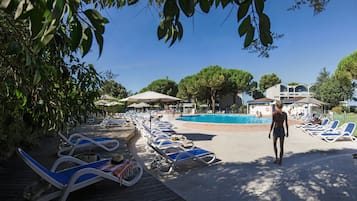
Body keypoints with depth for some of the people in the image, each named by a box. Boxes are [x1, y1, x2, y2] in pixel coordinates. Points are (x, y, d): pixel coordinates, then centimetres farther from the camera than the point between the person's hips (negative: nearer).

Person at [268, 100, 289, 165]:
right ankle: (280, 160, 7)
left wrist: (269, 132, -6)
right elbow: (286, 124, 4)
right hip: (282, 130, 3)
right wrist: (287, 132, 15)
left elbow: (272, 123, -12)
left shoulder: (274, 113, -10)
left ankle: (276, 158, 8)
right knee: (281, 146, 9)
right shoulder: (285, 113, 2)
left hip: (275, 130, -3)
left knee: (274, 144, 16)